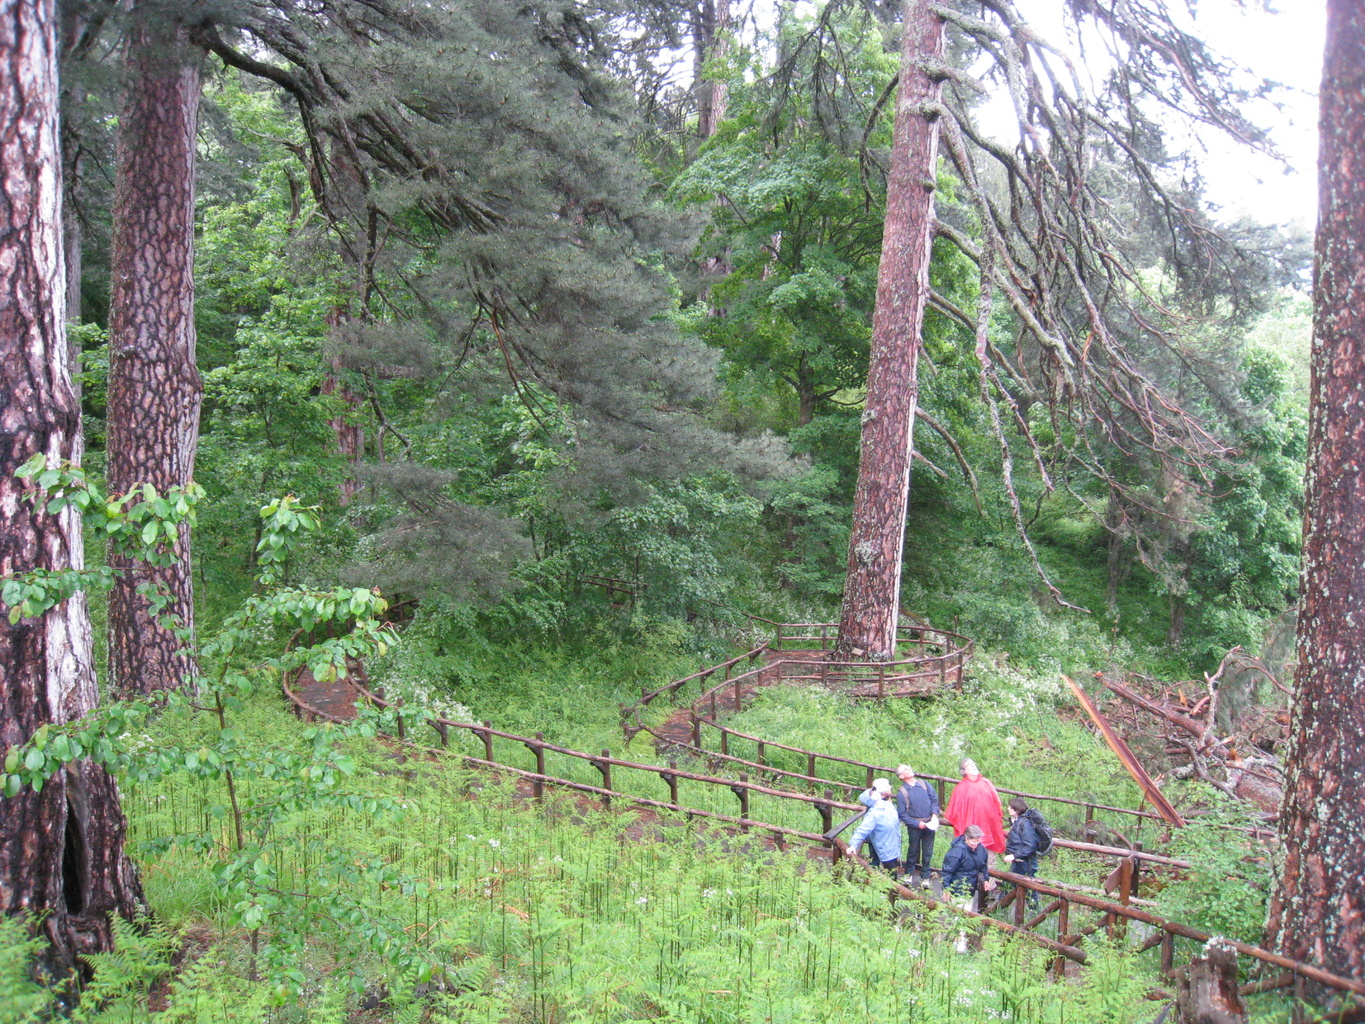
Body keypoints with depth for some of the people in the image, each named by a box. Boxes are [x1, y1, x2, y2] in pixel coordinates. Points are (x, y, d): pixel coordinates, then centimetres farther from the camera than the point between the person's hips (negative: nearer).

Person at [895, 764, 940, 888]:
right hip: (914, 826, -3)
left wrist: (934, 814, -8)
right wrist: (917, 823, -13)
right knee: (913, 851, 10)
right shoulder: (902, 793, -8)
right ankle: (910, 874, 29)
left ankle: (925, 876, 23)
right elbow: (902, 814, -7)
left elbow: (934, 798, 6)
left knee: (927, 852, 9)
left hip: (929, 823, 3)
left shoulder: (923, 784, 3)